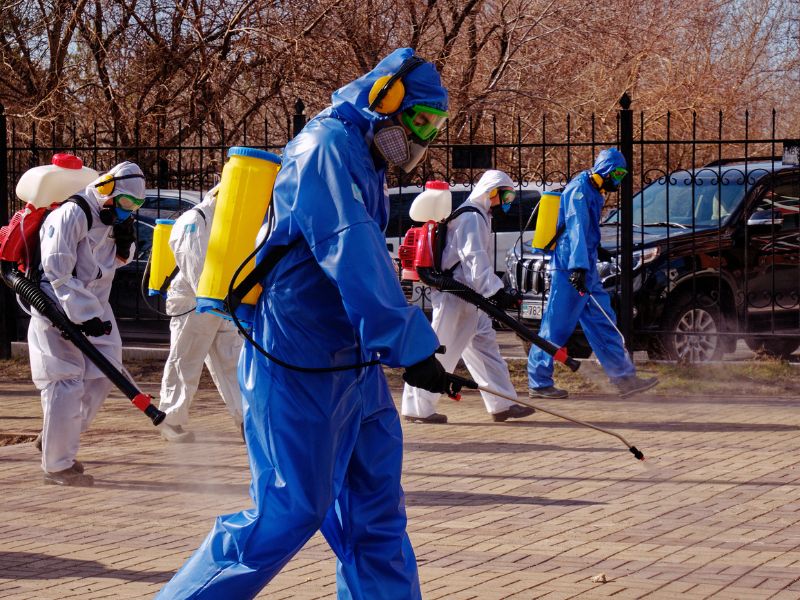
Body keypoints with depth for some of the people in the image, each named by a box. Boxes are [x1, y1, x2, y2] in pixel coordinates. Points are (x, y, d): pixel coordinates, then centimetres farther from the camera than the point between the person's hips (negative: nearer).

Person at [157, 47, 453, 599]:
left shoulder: (362, 161, 16)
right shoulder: (328, 146, -16)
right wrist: (411, 346, -28)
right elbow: (352, 255, -26)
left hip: (351, 365, 10)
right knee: (290, 515, -7)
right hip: (299, 372, -10)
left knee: (377, 511, 8)